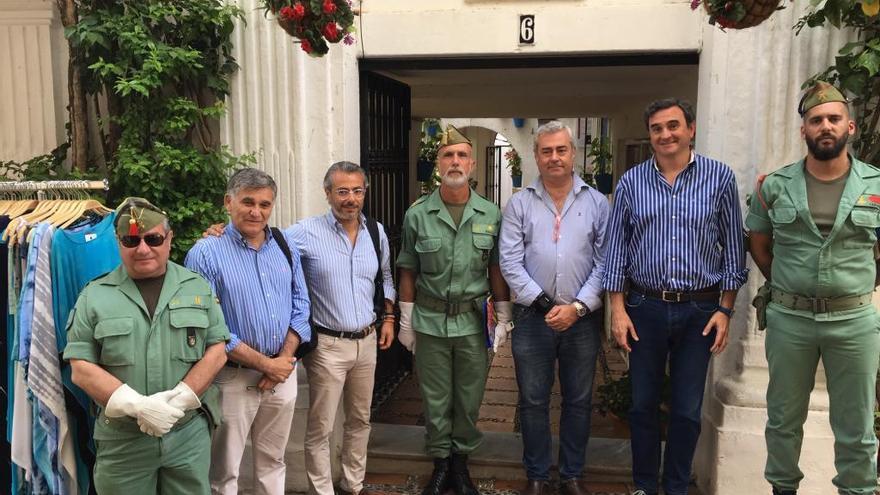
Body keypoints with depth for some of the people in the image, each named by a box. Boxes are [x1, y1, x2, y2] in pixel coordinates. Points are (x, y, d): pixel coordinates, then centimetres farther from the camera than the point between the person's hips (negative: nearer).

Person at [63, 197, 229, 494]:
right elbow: (81, 367, -4)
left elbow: (217, 351, 0)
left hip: (189, 432, 1)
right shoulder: (94, 296, 0)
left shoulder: (197, 288, 3)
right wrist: (138, 406, -16)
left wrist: (179, 399, -13)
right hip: (122, 439, 0)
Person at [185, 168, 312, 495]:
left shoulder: (285, 246, 4)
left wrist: (284, 359, -7)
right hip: (234, 377, -4)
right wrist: (265, 363, -15)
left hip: (283, 372, 5)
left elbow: (300, 305, 6)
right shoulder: (206, 254, -13)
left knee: (272, 460, 20)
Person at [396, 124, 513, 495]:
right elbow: (407, 272, 2)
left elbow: (497, 270, 5)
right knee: (435, 399, 10)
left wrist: (503, 318, 3)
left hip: (474, 321, 1)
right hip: (430, 321, 0)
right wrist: (405, 321, 2)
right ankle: (440, 463, 29)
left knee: (469, 399, 12)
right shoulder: (417, 214, -2)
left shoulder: (491, 215, 0)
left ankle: (461, 461, 31)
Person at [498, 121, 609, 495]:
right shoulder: (519, 204, 2)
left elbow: (605, 263, -2)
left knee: (579, 401, 12)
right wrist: (541, 303, -12)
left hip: (581, 319, 1)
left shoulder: (597, 203, 3)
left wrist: (577, 307, -12)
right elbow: (510, 262, -4)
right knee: (533, 401, 10)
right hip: (532, 318, 0)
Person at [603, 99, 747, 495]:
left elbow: (732, 247, 2)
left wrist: (725, 310, -2)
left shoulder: (720, 177, -1)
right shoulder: (630, 182, 1)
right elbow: (616, 249, 2)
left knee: (687, 410, 9)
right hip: (645, 307, 1)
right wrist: (618, 310, -3)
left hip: (700, 309, 0)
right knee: (643, 405, 11)